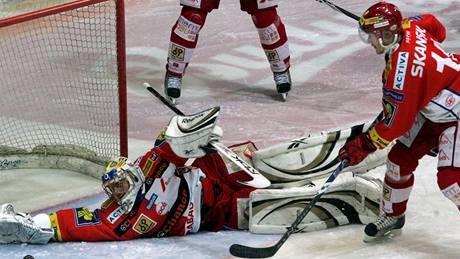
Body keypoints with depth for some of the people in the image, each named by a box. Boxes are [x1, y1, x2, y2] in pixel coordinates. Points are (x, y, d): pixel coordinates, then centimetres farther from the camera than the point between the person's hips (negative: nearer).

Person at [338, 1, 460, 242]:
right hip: (432, 109, 10)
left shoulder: (403, 68, -34)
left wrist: (363, 145, -14)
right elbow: (435, 26, 16)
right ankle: (392, 216, 28)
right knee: (400, 158, 10)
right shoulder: (410, 26, -10)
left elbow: (396, 123, -26)